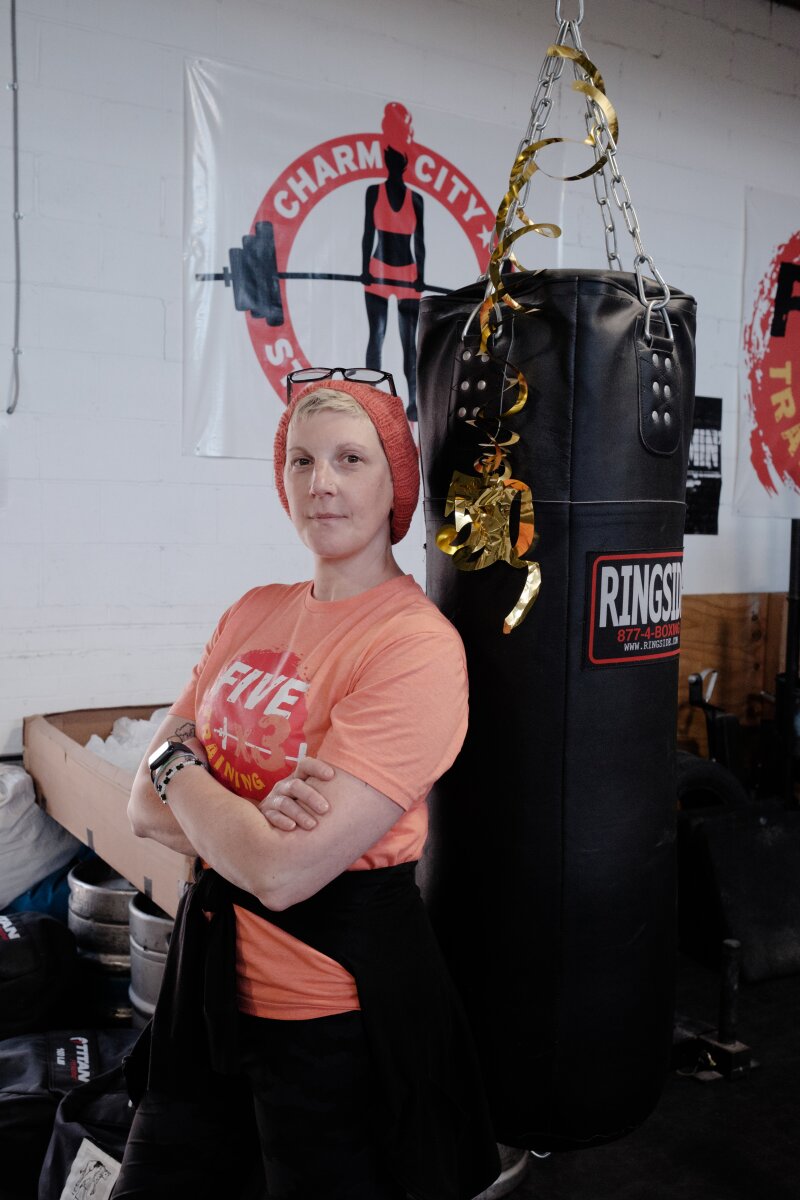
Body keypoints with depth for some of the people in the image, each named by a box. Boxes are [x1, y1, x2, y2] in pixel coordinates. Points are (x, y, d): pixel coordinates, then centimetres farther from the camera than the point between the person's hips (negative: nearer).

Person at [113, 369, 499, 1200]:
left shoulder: (416, 648, -21)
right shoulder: (254, 614, 1)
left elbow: (285, 873, -26)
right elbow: (146, 809, -1)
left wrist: (178, 765, -10)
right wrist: (249, 825, -21)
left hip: (331, 1012, -7)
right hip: (212, 975, 7)